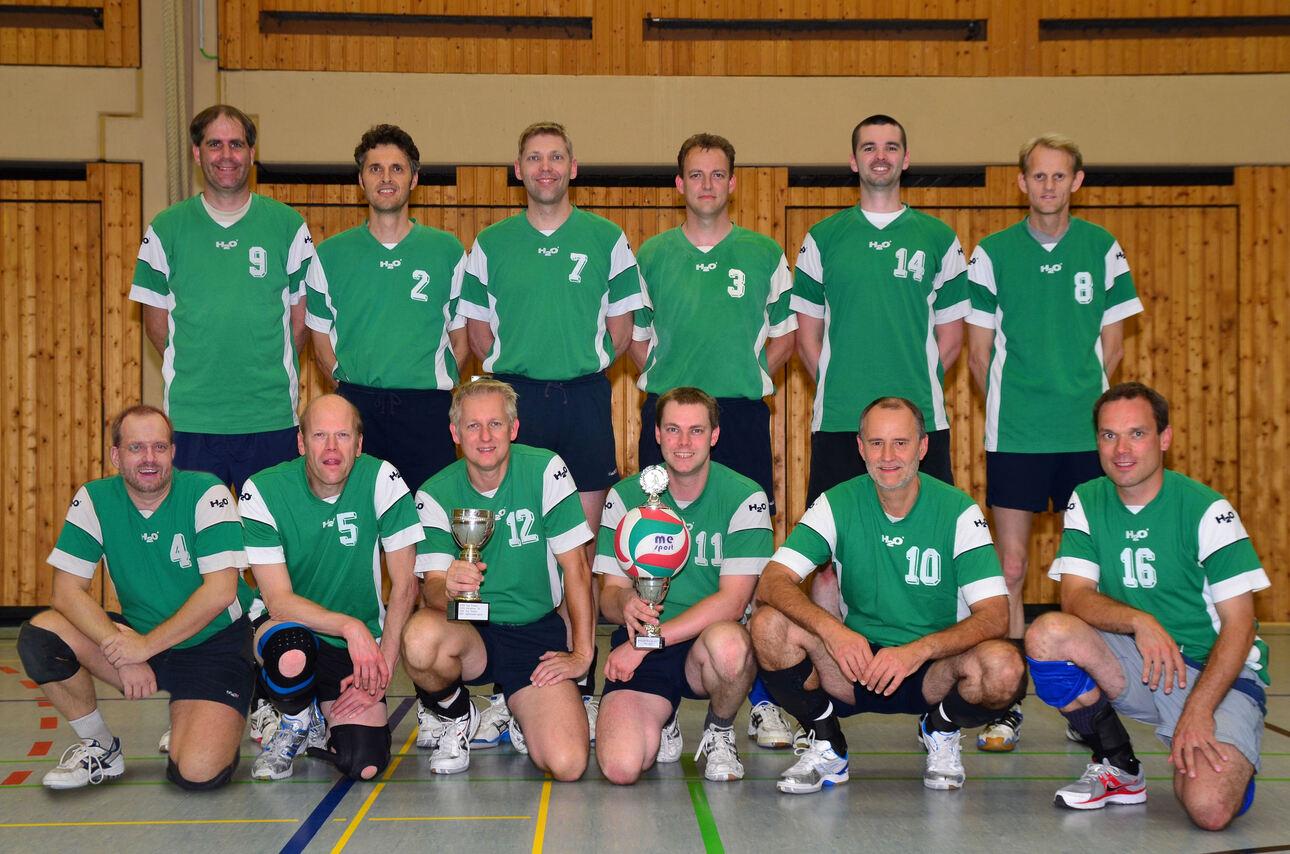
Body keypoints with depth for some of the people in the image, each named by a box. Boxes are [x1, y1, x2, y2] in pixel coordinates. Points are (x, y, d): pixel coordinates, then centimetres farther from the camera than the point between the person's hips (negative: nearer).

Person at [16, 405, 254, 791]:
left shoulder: (206, 493, -13)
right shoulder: (94, 499, -4)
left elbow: (221, 590, -19)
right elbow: (67, 589, -10)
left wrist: (148, 644, -20)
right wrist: (122, 650, -22)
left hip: (213, 644, -4)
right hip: (139, 638, 4)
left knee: (198, 773, -25)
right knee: (39, 636, -21)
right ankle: (101, 746, 1)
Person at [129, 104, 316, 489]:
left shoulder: (289, 226, 5)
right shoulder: (166, 228, 6)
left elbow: (301, 317, 8)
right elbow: (156, 319, 9)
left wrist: (273, 370, 2)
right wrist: (194, 371, 1)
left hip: (272, 416, 0)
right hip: (190, 416, 0)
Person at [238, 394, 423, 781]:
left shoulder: (381, 480, -12)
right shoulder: (262, 492, -14)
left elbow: (405, 585, -8)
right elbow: (278, 600, -19)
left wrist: (383, 667, -14)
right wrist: (348, 626, -33)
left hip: (360, 644, 1)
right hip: (291, 629, -1)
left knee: (364, 765, -19)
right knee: (291, 655, -38)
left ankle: (321, 720, 19)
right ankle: (295, 723, 0)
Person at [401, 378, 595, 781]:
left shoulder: (545, 470, -8)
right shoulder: (435, 494, -5)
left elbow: (575, 567, -7)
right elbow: (431, 588, -11)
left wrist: (582, 653, -10)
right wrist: (447, 588, -36)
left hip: (537, 633, 0)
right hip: (470, 634, 1)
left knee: (567, 764, -22)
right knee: (420, 636, -37)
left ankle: (518, 718, 16)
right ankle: (453, 714, -1)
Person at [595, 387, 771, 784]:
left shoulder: (745, 498, -6)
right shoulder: (624, 497, 2)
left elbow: (732, 602, -14)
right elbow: (608, 594, 2)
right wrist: (626, 605, -24)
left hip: (707, 642, -1)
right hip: (639, 649, 1)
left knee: (726, 642, -39)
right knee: (620, 766, -24)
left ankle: (720, 731, -3)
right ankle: (660, 725, 17)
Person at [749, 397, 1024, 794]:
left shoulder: (958, 511, -8)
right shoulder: (837, 505, -4)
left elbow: (995, 615, -16)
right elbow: (772, 582, -14)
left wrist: (918, 650, -33)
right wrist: (831, 629, -34)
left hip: (933, 671, -1)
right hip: (855, 662, 1)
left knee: (1004, 666, -32)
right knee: (769, 624, -24)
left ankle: (941, 731, 3)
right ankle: (826, 746, -1)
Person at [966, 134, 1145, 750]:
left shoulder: (1101, 248, 6)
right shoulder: (992, 253, 3)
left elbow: (1112, 342, 11)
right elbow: (978, 350, 6)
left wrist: (1084, 397, 5)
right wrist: (1011, 405, 2)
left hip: (1087, 430, 1)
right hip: (1014, 436, -1)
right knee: (1010, 567, -2)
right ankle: (1006, 706, 5)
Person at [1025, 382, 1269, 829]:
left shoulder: (1206, 510, -12)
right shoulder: (1087, 502, 0)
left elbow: (1238, 624, -13)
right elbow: (1075, 596, -9)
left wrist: (1197, 712, -25)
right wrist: (1139, 621, -30)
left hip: (1216, 673, -3)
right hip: (1134, 666, 4)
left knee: (1209, 808, -28)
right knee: (1048, 634, -26)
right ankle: (1118, 769, -2)